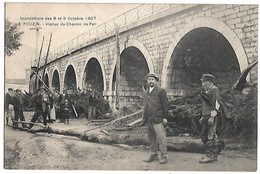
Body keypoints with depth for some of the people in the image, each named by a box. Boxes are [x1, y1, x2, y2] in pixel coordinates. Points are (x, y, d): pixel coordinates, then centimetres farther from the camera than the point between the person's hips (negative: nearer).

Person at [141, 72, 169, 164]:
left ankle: (163, 156, -2)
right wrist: (144, 117, 18)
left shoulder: (161, 91, -1)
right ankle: (154, 155, 16)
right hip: (148, 119, 6)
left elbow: (165, 105, -3)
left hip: (157, 119, -6)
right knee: (151, 138, 9)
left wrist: (165, 118, -8)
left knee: (161, 137, -7)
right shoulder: (146, 92, 19)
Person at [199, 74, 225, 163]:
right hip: (206, 117, 10)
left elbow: (217, 104, -18)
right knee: (204, 136, 12)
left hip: (211, 117, -10)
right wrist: (202, 117, 22)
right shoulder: (205, 91, 19)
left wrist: (212, 116, -23)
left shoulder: (214, 90, -10)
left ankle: (211, 156, -1)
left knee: (210, 136, -7)